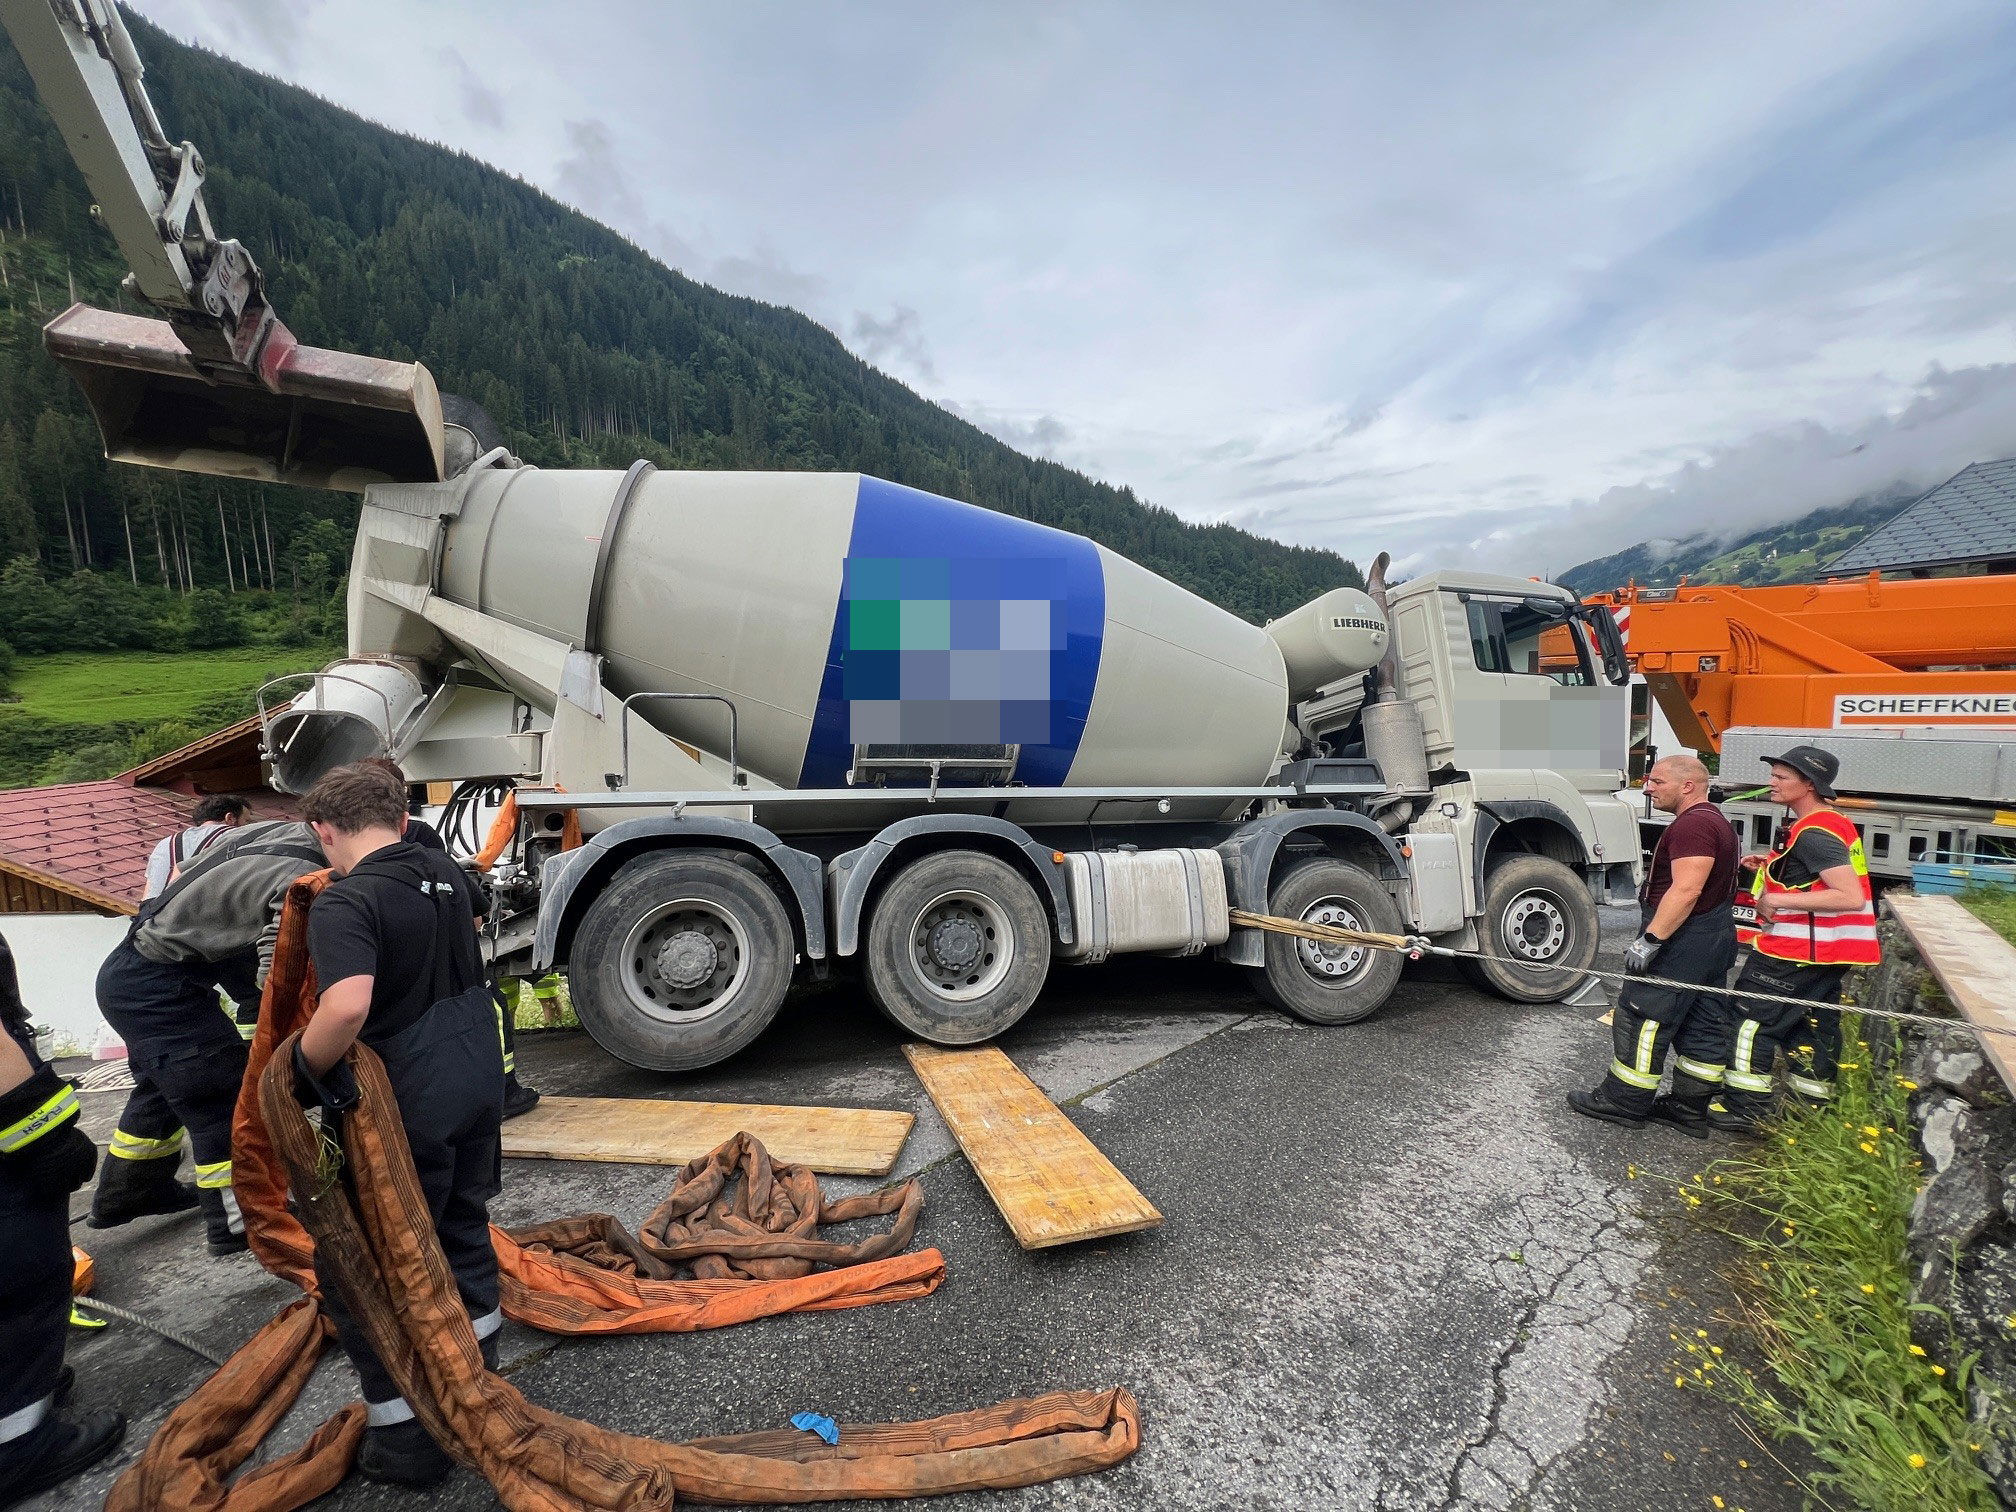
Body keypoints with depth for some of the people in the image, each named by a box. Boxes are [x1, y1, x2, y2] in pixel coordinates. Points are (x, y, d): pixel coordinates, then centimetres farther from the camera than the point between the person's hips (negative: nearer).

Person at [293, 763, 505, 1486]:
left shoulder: (344, 903, -19)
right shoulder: (449, 873, 4)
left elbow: (346, 1007, -34)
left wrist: (305, 1070, -18)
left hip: (408, 1106, -7)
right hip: (480, 1080, 7)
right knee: (463, 1224, 26)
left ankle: (404, 1437, 23)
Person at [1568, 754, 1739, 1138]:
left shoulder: (1693, 823, -20)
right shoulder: (1713, 820, 16)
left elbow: (1686, 890, -28)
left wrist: (1650, 939, -26)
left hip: (1682, 942, -11)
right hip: (1712, 939, 11)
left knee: (1641, 1020, -2)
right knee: (1701, 1026, 14)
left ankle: (1623, 1101, 7)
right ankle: (1690, 1108, 23)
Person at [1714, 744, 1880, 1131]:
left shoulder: (1813, 834, -21)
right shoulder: (1831, 823, 12)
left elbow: (1852, 896, -27)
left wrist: (1779, 900, -26)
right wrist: (1773, 866, 13)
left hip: (1796, 952, -10)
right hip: (1826, 951, 10)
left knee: (1753, 1019, -1)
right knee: (1812, 1025, 17)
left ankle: (1744, 1108, 5)